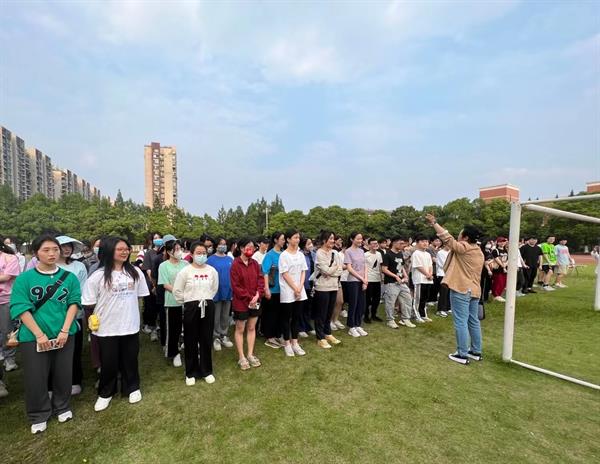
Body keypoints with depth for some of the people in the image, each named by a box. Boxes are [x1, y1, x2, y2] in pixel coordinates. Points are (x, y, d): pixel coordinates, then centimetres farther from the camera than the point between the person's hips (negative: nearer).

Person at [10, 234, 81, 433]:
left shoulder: (69, 277, -1)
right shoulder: (24, 279, -5)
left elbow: (74, 303, -4)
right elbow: (20, 308, -9)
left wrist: (65, 330, -13)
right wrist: (39, 335, -15)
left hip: (64, 335, 1)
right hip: (33, 337, -1)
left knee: (63, 374, 12)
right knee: (36, 378, 9)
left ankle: (63, 407, 36)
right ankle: (39, 416, 33)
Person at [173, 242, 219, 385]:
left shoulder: (212, 271, -1)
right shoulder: (185, 271, -9)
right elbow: (177, 291, -3)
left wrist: (206, 299, 11)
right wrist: (187, 303, 2)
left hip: (208, 307, 2)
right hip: (191, 308, -2)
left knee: (206, 340, 10)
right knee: (191, 341, 9)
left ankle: (206, 371, 26)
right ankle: (191, 373, 25)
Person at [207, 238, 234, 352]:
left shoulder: (230, 259, 4)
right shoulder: (211, 259, -7)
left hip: (228, 292, 4)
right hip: (216, 292, -4)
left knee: (225, 316, 15)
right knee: (216, 317, 9)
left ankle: (224, 336, 29)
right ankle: (216, 338, 22)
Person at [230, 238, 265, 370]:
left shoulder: (254, 263, 4)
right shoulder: (235, 264, -12)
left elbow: (260, 280, 2)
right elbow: (235, 286, -14)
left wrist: (257, 295, -13)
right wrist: (249, 298, -15)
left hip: (255, 302, 5)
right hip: (240, 303, -5)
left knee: (251, 328, 15)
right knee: (240, 329, 9)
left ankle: (250, 354, 28)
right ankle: (241, 358, 21)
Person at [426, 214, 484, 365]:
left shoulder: (463, 248, -13)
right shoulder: (479, 252, 12)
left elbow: (447, 238, -14)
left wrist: (434, 223, -7)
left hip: (461, 289, -9)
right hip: (474, 289, 9)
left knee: (461, 322, -2)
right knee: (473, 321, 15)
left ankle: (462, 354, 4)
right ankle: (476, 352, 25)